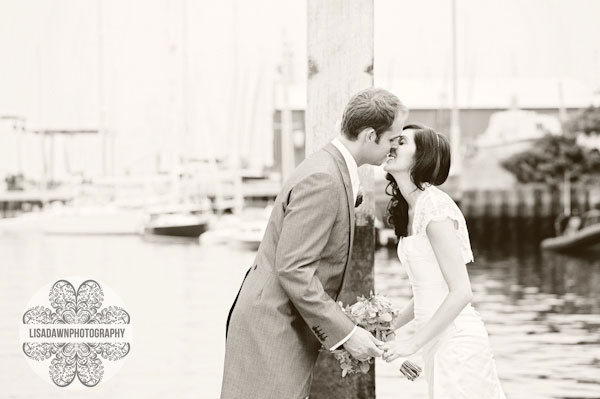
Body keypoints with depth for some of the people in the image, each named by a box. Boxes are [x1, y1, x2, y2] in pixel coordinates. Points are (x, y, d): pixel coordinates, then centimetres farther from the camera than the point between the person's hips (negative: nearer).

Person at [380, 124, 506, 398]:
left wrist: (414, 343, -18)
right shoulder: (411, 210, 10)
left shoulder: (434, 206, -16)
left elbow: (461, 292, -20)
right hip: (439, 342, 8)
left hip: (455, 341, -8)